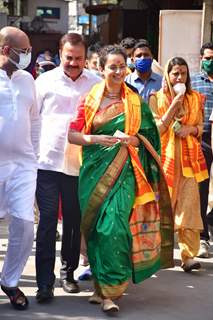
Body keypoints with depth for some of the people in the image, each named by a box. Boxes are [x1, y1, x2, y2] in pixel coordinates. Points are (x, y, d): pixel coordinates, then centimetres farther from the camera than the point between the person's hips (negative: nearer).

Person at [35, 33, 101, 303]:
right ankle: (45, 283, -3)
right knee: (47, 220, -4)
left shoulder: (96, 84, 4)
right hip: (47, 161, -1)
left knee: (74, 221, 10)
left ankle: (68, 271, 28)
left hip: (79, 164, 1)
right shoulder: (46, 81, 3)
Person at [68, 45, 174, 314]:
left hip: (123, 171, -2)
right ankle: (101, 283, 17)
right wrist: (96, 139, -16)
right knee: (96, 228, 3)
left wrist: (128, 139, -14)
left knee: (113, 226, -15)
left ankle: (110, 289, -9)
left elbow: (148, 137, 5)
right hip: (95, 170, 2)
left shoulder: (135, 101, 6)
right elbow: (72, 134, 1)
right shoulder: (90, 99, 6)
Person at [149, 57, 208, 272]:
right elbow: (157, 128, -6)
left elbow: (200, 127, 13)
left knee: (189, 204, -8)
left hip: (188, 157, 1)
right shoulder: (157, 98, 3)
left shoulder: (195, 98, 10)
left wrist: (190, 128, -10)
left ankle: (188, 254, -10)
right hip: (165, 156, -1)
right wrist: (175, 103, -14)